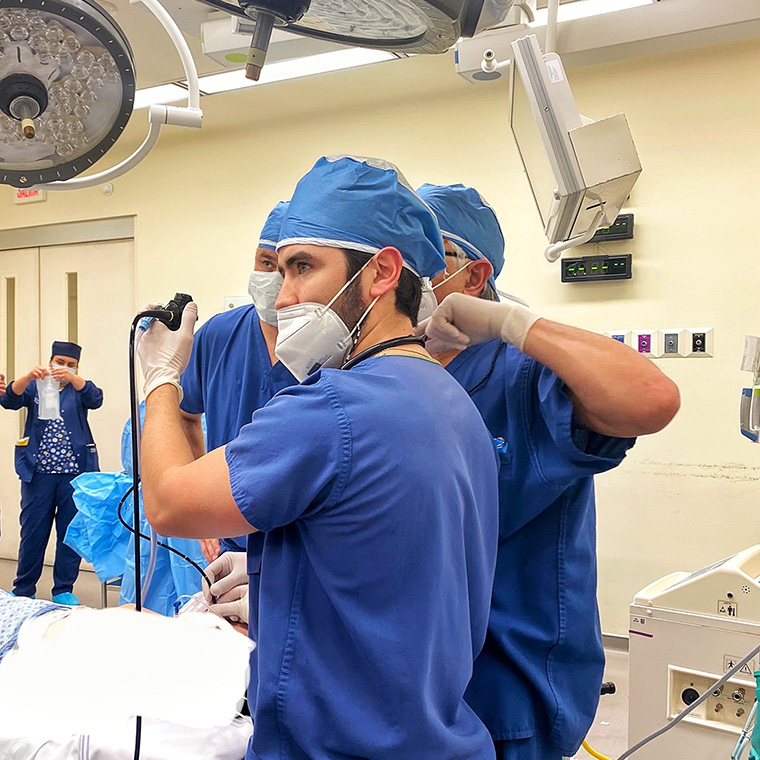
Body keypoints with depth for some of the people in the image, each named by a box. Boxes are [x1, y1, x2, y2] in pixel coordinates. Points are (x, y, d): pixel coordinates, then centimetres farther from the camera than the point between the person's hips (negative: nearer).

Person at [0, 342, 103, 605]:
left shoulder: (78, 390, 8)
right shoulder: (34, 387, 9)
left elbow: (95, 399, -13)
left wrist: (72, 377, -31)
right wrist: (28, 377, -28)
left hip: (75, 473, 0)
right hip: (38, 473, 0)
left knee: (71, 533, 2)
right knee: (32, 532, 3)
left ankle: (64, 590, 14)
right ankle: (23, 591, 17)